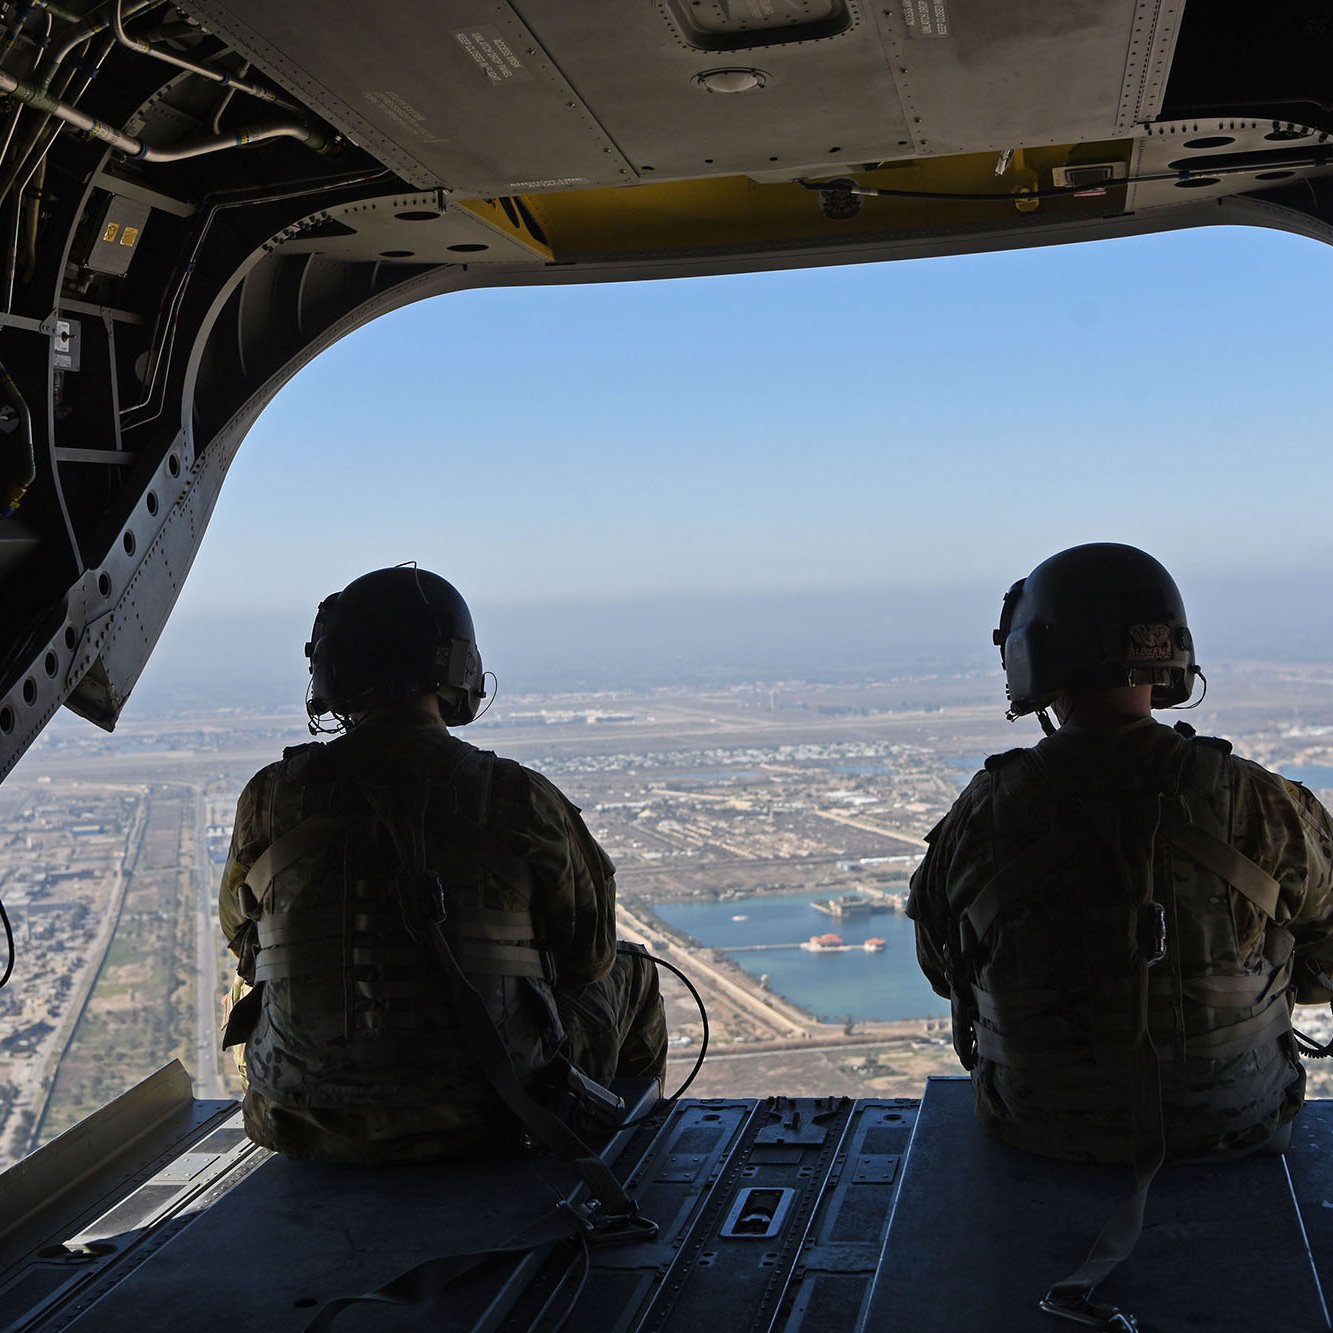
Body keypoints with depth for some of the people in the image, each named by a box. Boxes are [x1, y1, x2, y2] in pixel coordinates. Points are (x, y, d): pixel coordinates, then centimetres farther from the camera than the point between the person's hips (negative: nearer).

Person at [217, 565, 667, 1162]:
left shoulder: (271, 798, -8)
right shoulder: (518, 799, -14)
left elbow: (241, 936, 10)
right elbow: (590, 952, -2)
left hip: (307, 1128, 2)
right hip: (482, 1119, -2)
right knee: (628, 974, 25)